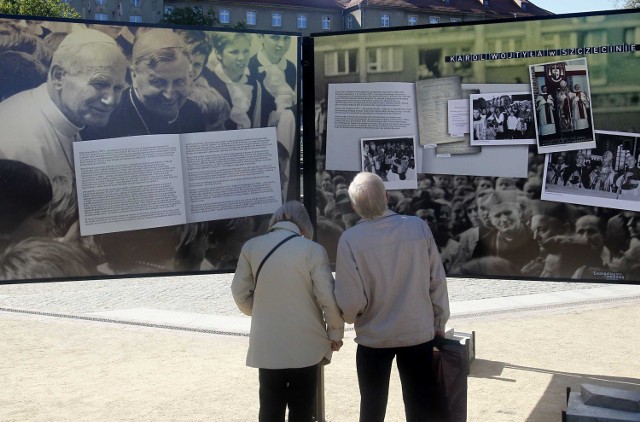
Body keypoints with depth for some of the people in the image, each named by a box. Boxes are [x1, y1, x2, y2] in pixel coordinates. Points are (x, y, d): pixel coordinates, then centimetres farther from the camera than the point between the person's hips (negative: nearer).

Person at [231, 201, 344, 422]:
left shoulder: (251, 247, -2)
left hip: (267, 345, 2)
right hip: (305, 345, -2)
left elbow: (240, 293, 3)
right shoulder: (312, 249, -11)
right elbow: (328, 298, -11)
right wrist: (335, 333, 4)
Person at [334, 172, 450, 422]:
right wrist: (439, 323, 10)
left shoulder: (350, 239, -17)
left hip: (374, 337, -2)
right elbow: (437, 281, -4)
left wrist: (351, 318, 7)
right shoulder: (419, 227, -11)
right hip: (419, 332, 2)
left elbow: (351, 300, -16)